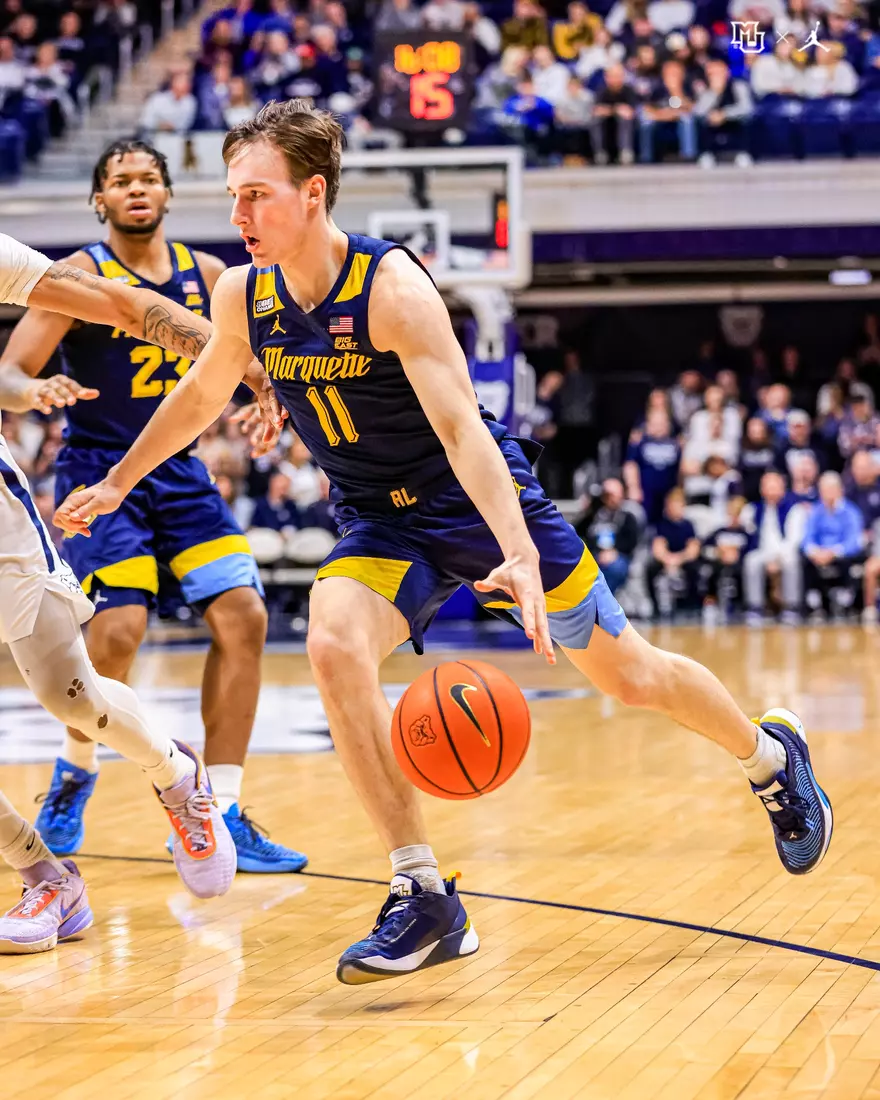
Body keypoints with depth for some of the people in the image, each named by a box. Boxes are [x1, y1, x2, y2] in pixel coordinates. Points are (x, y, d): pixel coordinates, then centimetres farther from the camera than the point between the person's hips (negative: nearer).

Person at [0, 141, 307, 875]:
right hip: (100, 471, -5)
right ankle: (75, 774, 10)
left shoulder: (205, 274, 5)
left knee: (243, 617, -7)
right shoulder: (80, 276, -9)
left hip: (179, 470, 5)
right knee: (119, 630, -21)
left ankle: (222, 816, 1)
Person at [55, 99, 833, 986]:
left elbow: (462, 427, -33)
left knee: (628, 675, 6)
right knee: (333, 646, -26)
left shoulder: (393, 288, -26)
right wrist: (117, 482, 20)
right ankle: (424, 901, -21)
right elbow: (201, 395, 14)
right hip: (381, 522, 4)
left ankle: (772, 755, 39)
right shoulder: (242, 296, -8)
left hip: (481, 501, -4)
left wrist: (520, 556, -44)